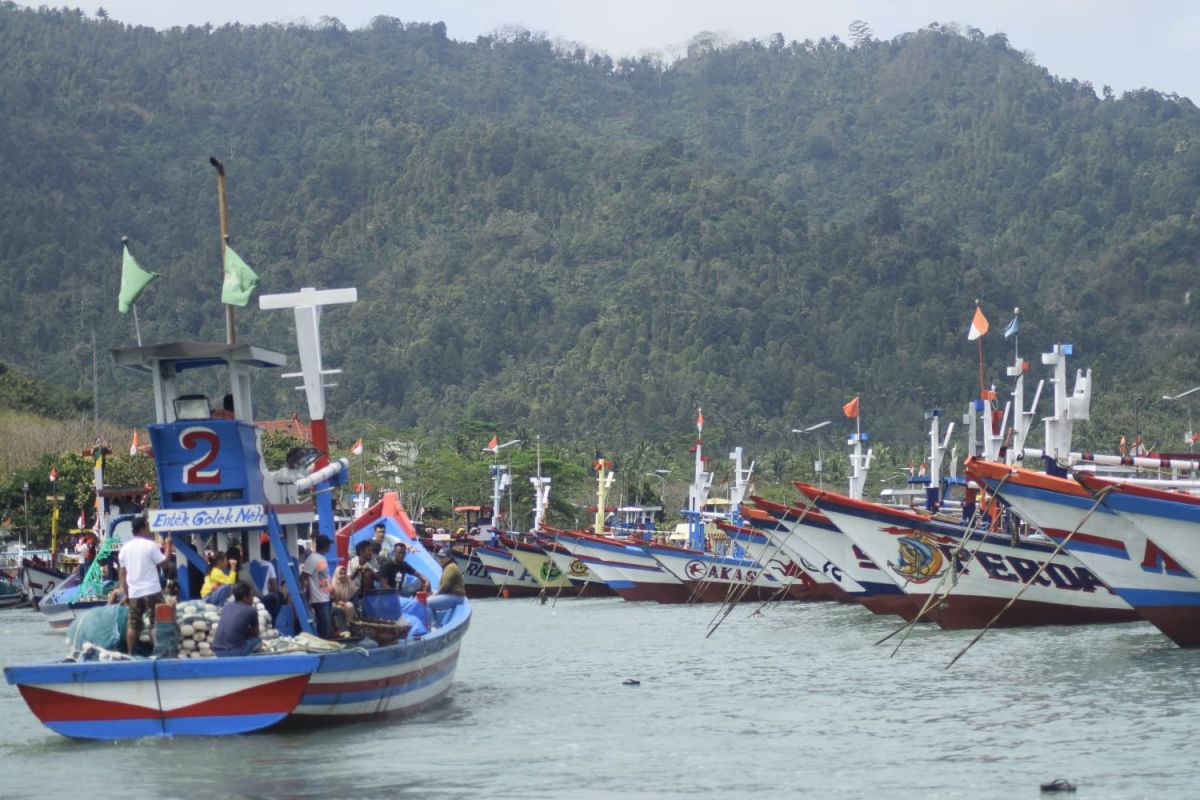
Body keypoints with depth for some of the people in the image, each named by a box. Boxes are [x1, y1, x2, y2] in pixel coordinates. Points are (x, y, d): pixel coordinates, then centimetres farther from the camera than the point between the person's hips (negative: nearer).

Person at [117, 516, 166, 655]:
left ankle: (129, 654, 9)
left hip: (134, 592, 5)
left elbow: (122, 572, 10)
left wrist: (125, 593, 15)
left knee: (133, 625, 8)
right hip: (151, 591, -5)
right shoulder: (150, 545, -8)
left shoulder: (125, 547, 7)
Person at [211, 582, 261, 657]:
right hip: (235, 652, -6)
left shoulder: (226, 607, 16)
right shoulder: (251, 611, 1)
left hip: (217, 652, 6)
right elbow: (255, 633, 17)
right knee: (258, 639, 20)